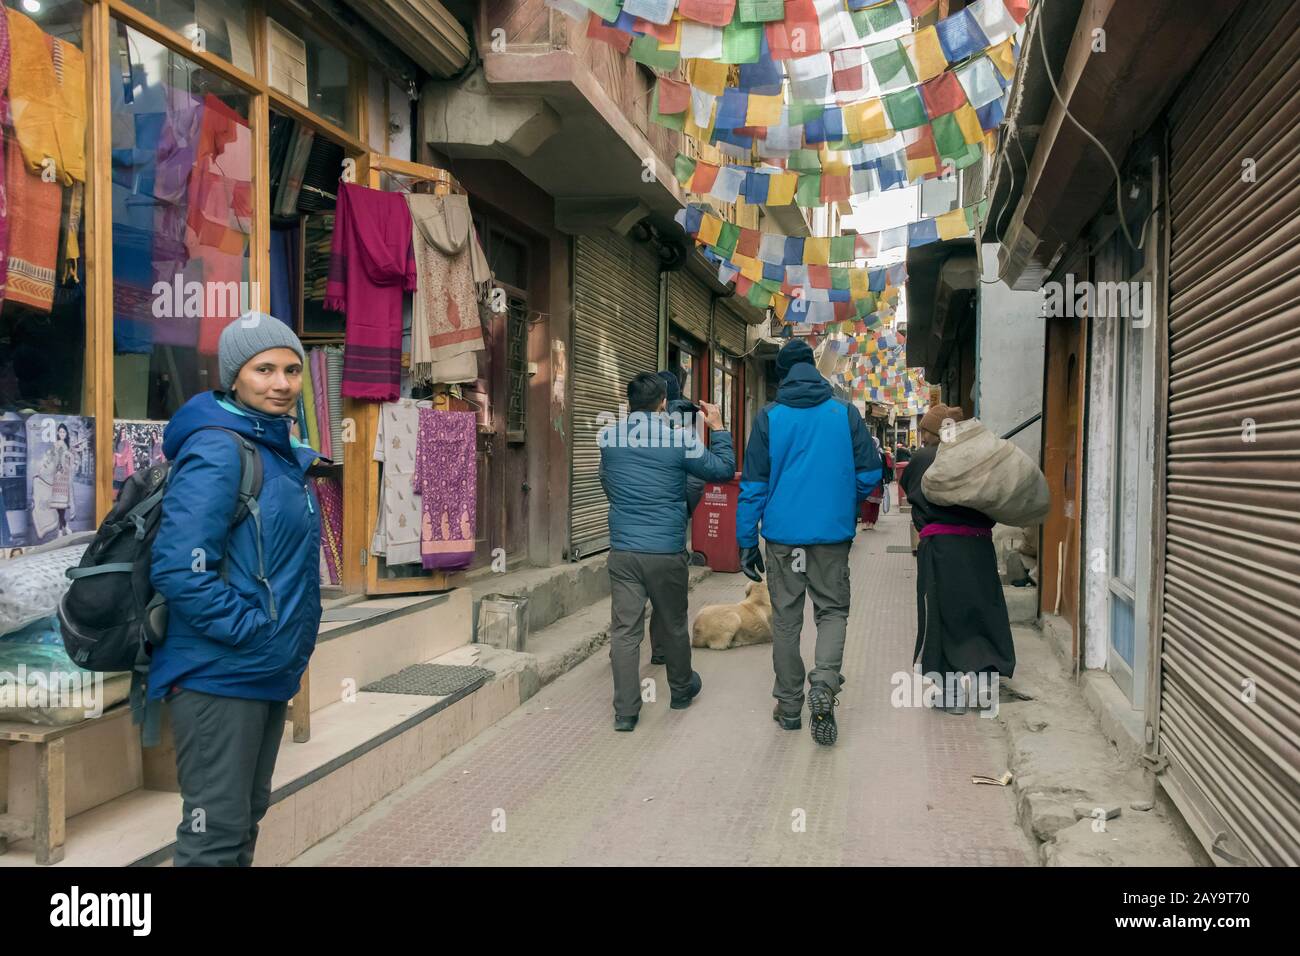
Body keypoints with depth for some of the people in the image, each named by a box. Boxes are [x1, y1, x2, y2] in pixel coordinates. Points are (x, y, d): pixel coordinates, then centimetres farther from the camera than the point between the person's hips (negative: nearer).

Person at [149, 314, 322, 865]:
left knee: (246, 819, 20)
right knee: (217, 833, -1)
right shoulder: (217, 451, -16)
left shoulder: (283, 452, 12)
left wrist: (292, 643, 12)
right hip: (219, 674, -9)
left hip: (269, 674, 9)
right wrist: (252, 630, -20)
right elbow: (179, 568, -25)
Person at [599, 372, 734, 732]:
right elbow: (723, 469, 3)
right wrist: (718, 428, 15)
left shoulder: (609, 437, 0)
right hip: (667, 553, -2)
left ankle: (625, 711, 4)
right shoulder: (679, 439, -9)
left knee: (624, 630, 4)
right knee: (673, 626, 16)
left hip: (622, 551, 2)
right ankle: (681, 690, 36)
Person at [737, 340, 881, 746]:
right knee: (833, 609, 13)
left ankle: (789, 705, 18)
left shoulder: (768, 418, -1)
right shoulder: (845, 413, 0)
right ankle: (824, 682, -11)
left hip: (782, 534, 0)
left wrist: (746, 541, 3)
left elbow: (753, 484, -2)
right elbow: (870, 472, 0)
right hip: (833, 534, 0)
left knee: (786, 618, 11)